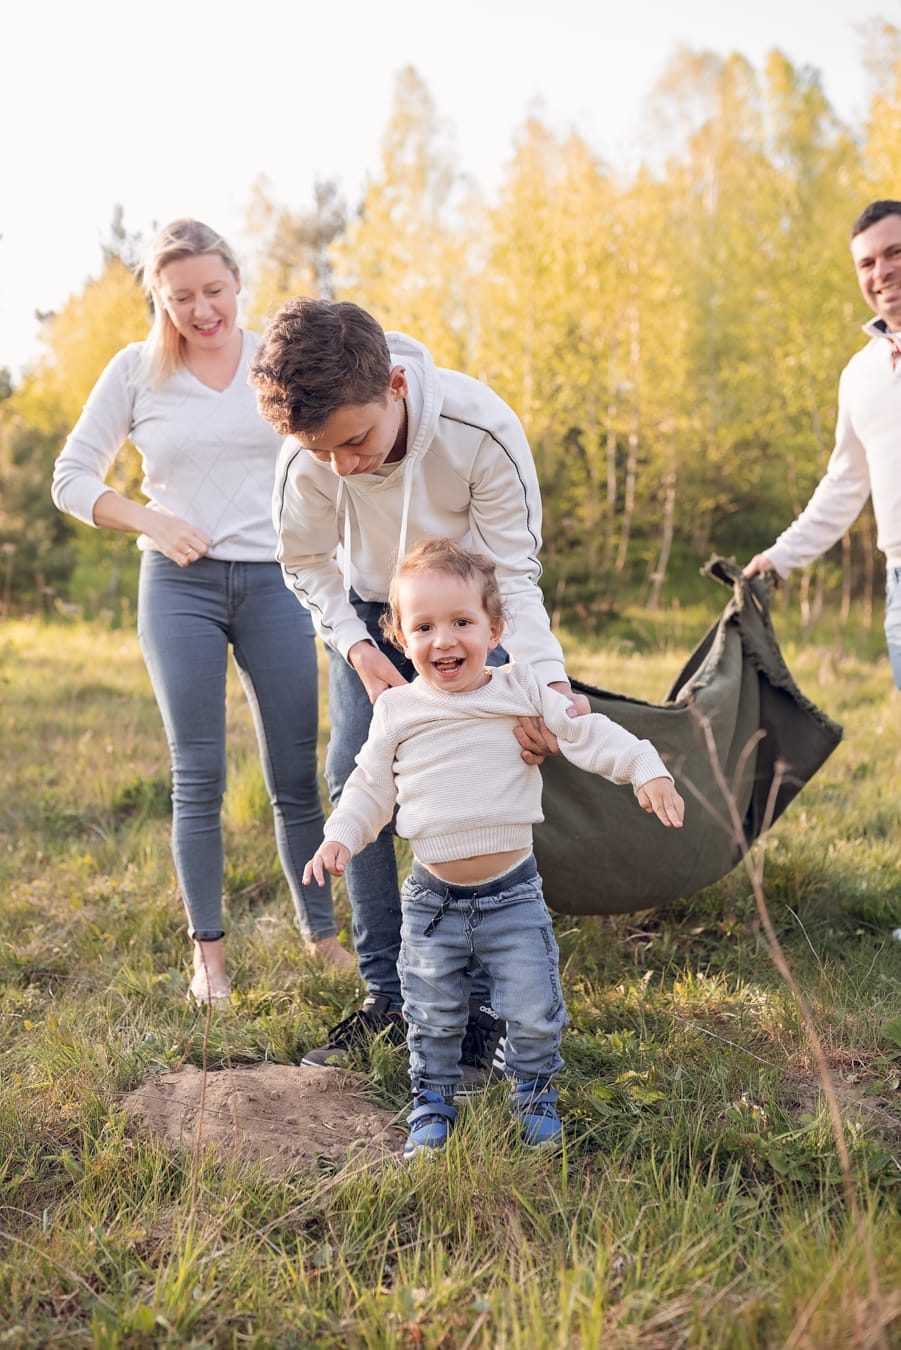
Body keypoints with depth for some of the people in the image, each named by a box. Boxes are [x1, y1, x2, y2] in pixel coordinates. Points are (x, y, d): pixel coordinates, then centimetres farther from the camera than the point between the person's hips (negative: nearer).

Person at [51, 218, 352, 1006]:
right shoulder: (136, 371, 2)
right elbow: (72, 479, 6)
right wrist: (152, 524, -9)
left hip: (275, 583, 1)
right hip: (180, 587, 0)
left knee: (297, 774, 3)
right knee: (198, 779, 2)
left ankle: (321, 933, 19)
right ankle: (209, 951, 14)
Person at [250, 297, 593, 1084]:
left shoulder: (482, 429, -35)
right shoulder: (308, 458, -29)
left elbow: (515, 574, -26)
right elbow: (307, 564, -8)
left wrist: (546, 680, -41)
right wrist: (356, 648, -22)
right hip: (373, 612, 3)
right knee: (353, 779, -5)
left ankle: (481, 1003, 1)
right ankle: (387, 995, 8)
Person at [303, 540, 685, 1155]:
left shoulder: (522, 690, -4)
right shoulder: (398, 710, -1)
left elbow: (587, 734, -4)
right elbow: (372, 786, 10)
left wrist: (646, 770, -17)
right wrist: (341, 836, -2)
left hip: (514, 891, -1)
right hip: (432, 897, 1)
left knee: (534, 1010, 4)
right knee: (432, 1016, 11)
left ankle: (534, 1093, 29)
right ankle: (433, 1103, 33)